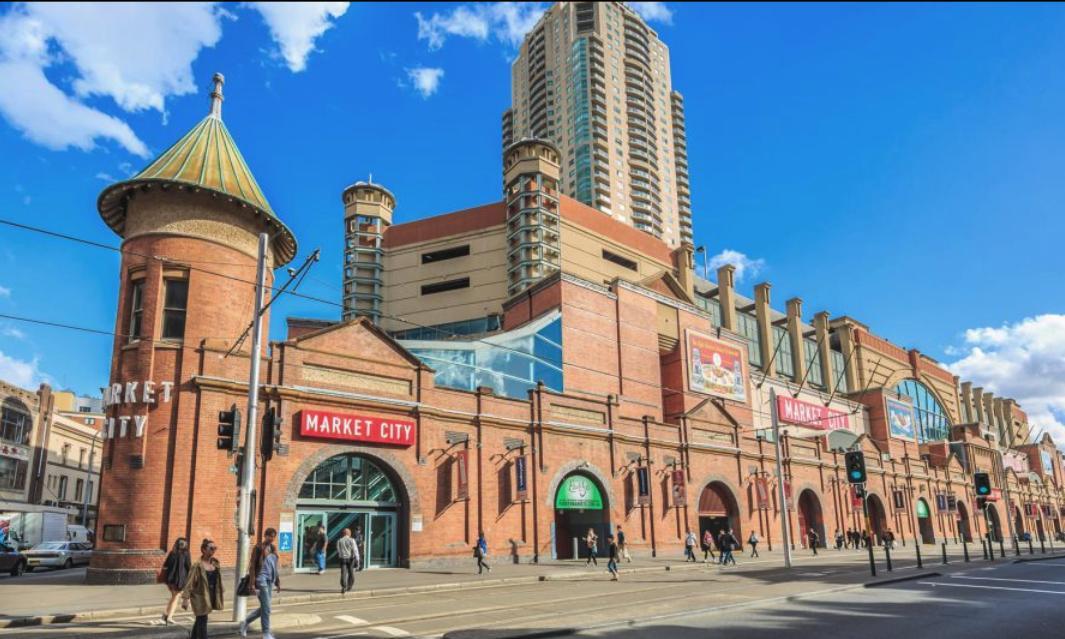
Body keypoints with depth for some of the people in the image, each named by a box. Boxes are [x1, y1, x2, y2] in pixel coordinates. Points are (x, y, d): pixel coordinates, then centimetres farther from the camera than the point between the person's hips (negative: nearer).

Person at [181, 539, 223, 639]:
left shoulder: (216, 563, 3)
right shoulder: (198, 565, -16)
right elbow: (189, 582, -16)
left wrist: (221, 594, 13)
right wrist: (185, 598, -19)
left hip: (211, 596, 6)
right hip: (200, 597, -6)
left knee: (199, 620, 19)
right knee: (202, 621, -5)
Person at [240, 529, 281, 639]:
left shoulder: (273, 548, 10)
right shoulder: (258, 548, -11)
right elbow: (252, 567, -12)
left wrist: (277, 582, 16)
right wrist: (252, 584, -16)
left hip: (270, 581, 7)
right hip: (262, 580, -7)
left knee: (264, 608, 13)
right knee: (266, 608, -3)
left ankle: (245, 623, 31)